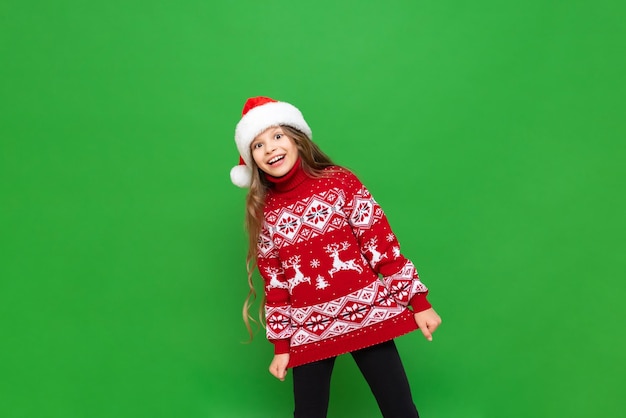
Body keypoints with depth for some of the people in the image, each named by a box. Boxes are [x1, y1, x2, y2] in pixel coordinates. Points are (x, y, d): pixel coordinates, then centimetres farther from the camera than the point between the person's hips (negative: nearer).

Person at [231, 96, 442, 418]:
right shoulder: (262, 213, 4)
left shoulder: (340, 182, -3)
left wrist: (419, 302, -3)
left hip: (367, 313, -1)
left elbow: (382, 245, -3)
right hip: (308, 331, 2)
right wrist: (281, 345, 7)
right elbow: (274, 285, 7)